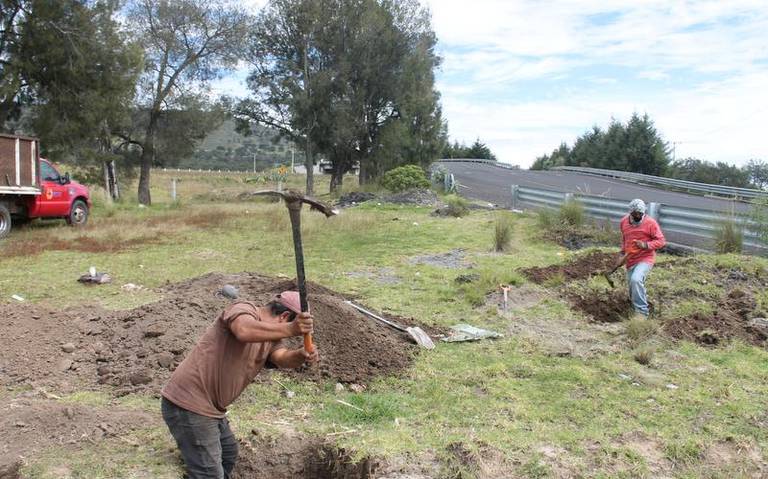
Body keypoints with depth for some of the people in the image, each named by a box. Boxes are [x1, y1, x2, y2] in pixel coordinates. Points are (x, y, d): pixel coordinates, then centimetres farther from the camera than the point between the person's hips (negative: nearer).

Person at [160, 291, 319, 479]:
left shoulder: (270, 335, 12)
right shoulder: (244, 309, -14)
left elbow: (282, 358, -8)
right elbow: (244, 331, -38)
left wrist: (301, 356, -30)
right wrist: (290, 329, -46)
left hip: (210, 407, 10)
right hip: (189, 405, -10)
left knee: (228, 454, 27)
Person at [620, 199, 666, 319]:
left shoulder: (650, 223, -12)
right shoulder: (624, 222, 4)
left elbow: (661, 241, -10)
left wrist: (646, 245, -25)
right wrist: (623, 252, 12)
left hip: (645, 258, -6)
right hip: (630, 260, 6)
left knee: (636, 280, -30)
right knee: (632, 284, 14)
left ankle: (641, 312, -23)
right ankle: (636, 308, 41)